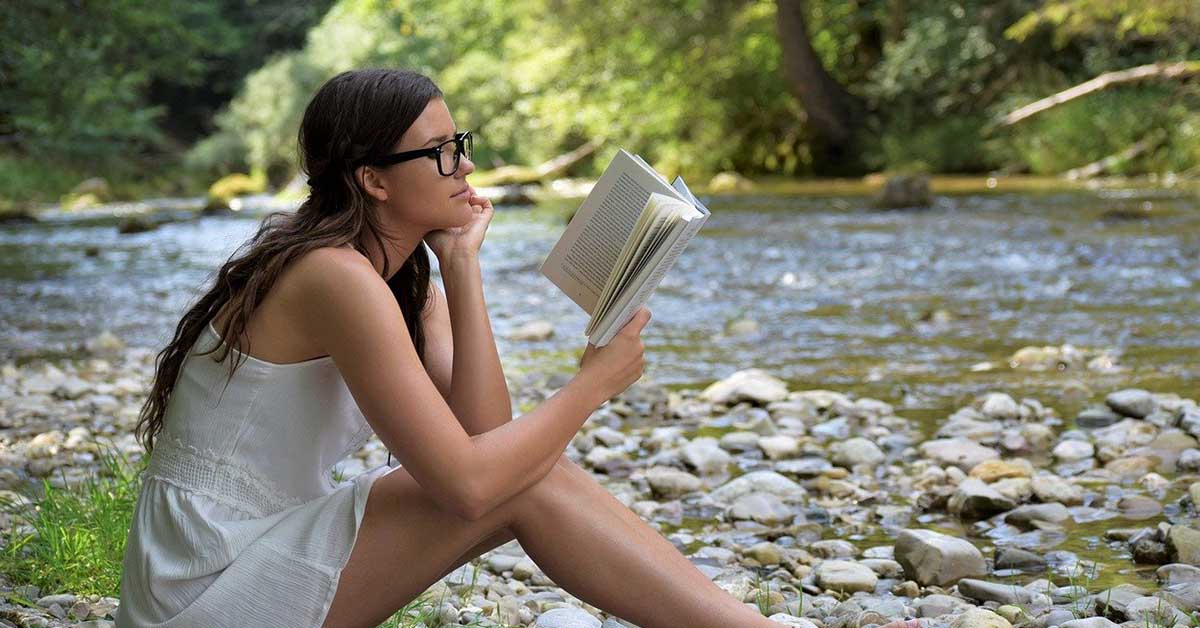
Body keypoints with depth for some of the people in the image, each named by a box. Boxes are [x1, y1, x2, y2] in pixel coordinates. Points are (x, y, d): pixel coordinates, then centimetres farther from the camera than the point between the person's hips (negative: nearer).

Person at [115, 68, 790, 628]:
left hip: (264, 548, 9)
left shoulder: (408, 284, 8)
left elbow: (483, 431, -7)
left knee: (522, 464, -2)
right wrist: (594, 382, -13)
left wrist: (462, 263, -7)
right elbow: (466, 482, -26)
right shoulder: (337, 278, -20)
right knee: (529, 485, -17)